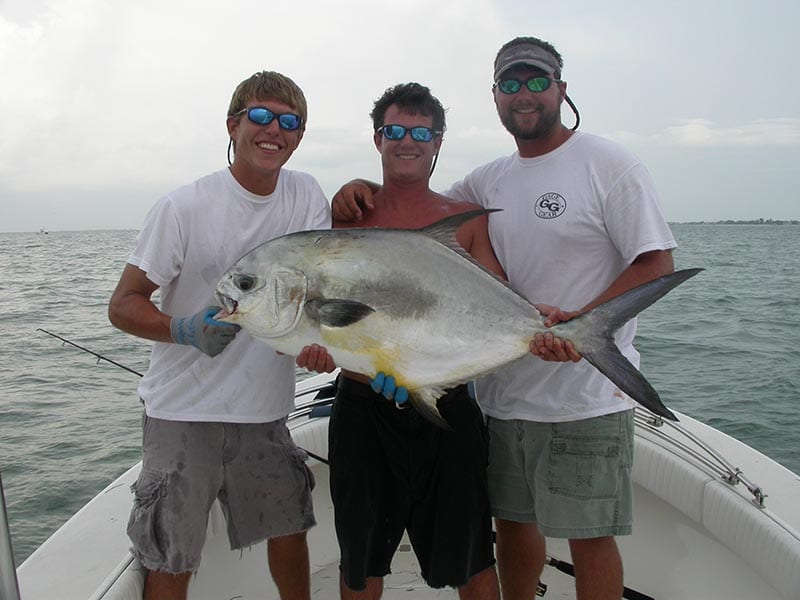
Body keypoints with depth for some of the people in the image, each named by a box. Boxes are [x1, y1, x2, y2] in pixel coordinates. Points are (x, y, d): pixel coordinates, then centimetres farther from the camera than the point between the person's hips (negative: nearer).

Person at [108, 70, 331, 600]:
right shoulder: (183, 208, -11)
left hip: (266, 410, 4)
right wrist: (185, 330, -27)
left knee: (290, 531, 19)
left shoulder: (306, 195, 1)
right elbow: (124, 304, -8)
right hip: (183, 413, -3)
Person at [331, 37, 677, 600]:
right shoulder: (488, 180, 11)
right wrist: (363, 188, 2)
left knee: (589, 535, 6)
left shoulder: (608, 163, -6)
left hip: (585, 398, -5)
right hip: (502, 393, 6)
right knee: (512, 521, 18)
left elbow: (656, 263, -11)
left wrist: (580, 322, -25)